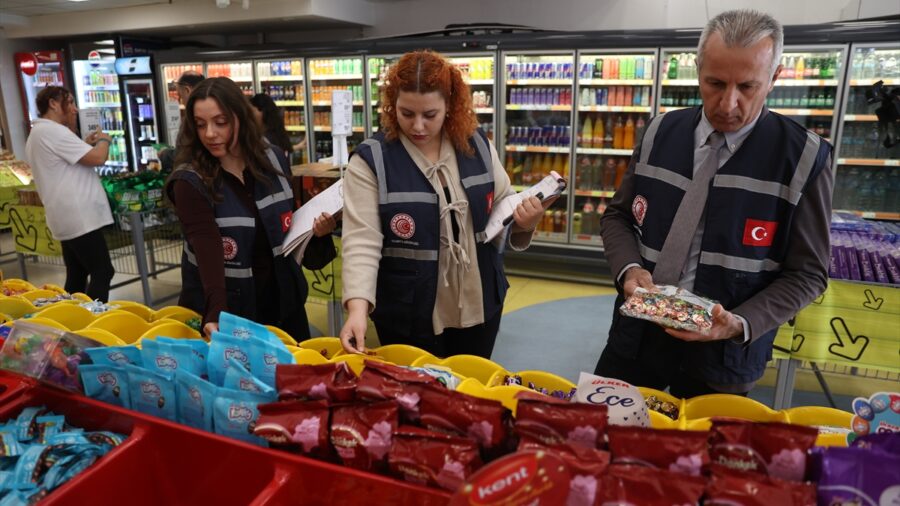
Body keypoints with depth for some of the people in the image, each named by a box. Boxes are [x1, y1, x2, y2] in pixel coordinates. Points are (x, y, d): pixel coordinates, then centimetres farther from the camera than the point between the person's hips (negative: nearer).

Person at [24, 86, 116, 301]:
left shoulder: (38, 133, 20)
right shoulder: (53, 131, -14)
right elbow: (97, 158, -20)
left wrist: (86, 144, 18)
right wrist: (104, 140, 0)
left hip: (68, 218, 10)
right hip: (79, 218, -10)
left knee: (77, 276, 13)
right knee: (103, 272, -8)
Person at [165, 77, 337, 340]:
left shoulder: (270, 160, -3)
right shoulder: (190, 182, -16)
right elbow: (208, 250, -28)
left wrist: (316, 232, -12)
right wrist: (216, 314, -42)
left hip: (282, 302, 4)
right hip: (227, 310, -4)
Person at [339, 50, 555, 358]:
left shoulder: (476, 144, -2)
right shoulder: (371, 160, -13)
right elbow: (361, 241, -19)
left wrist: (524, 221, -12)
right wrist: (358, 308, -32)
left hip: (478, 306, 4)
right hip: (409, 316, -3)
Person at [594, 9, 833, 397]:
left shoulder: (804, 157, -10)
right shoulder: (660, 133, -1)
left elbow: (806, 273, -5)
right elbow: (617, 216, 7)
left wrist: (741, 324, -21)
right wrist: (630, 268, -13)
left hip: (721, 354, -2)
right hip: (636, 336, 3)